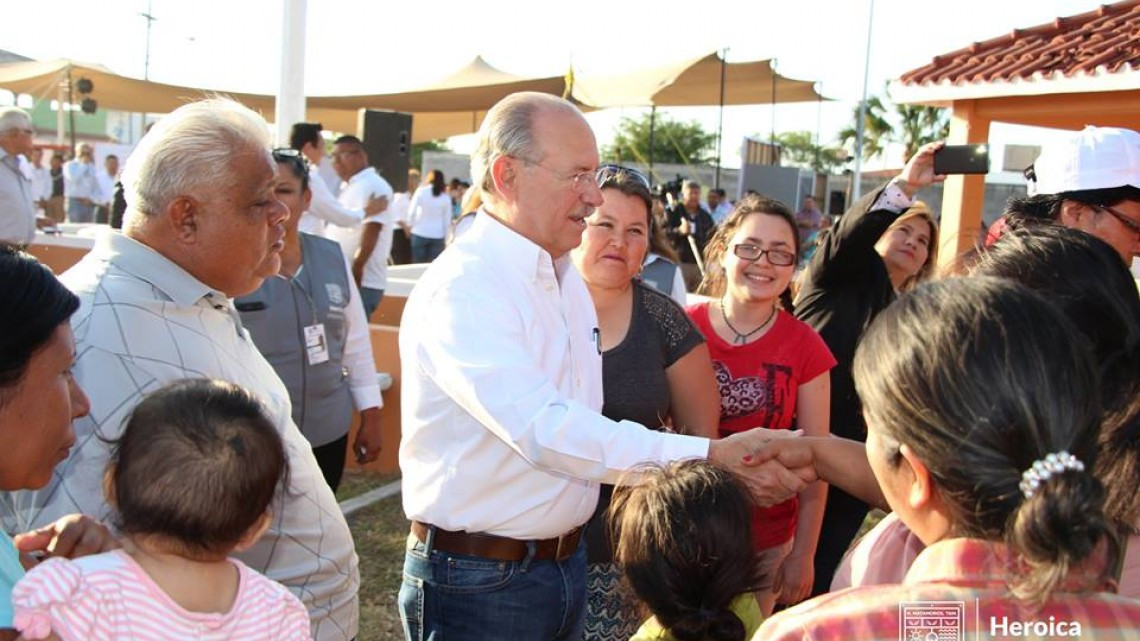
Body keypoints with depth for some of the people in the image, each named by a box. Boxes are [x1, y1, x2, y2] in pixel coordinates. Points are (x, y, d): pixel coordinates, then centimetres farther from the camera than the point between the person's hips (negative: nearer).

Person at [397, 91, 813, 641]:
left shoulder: (567, 278, 8)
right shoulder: (460, 289, -20)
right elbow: (546, 431, -30)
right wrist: (712, 458, -31)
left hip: (566, 564, 7)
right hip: (478, 580, -7)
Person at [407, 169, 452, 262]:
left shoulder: (421, 192, -2)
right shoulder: (446, 197, 3)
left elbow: (411, 212, -3)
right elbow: (447, 220, 3)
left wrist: (410, 226, 12)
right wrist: (445, 237, 11)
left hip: (420, 233, -1)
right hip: (438, 235, 1)